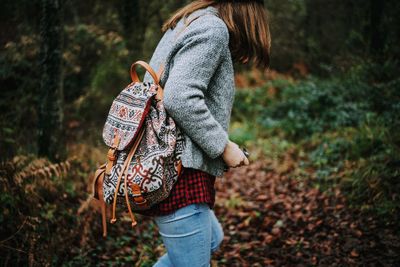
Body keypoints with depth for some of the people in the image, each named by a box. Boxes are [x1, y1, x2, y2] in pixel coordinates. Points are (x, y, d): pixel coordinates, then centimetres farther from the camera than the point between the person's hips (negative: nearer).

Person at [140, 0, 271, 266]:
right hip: (179, 173, -10)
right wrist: (223, 146, -14)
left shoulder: (183, 26, 19)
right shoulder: (214, 28, -11)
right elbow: (181, 99, -24)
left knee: (211, 239, 28)